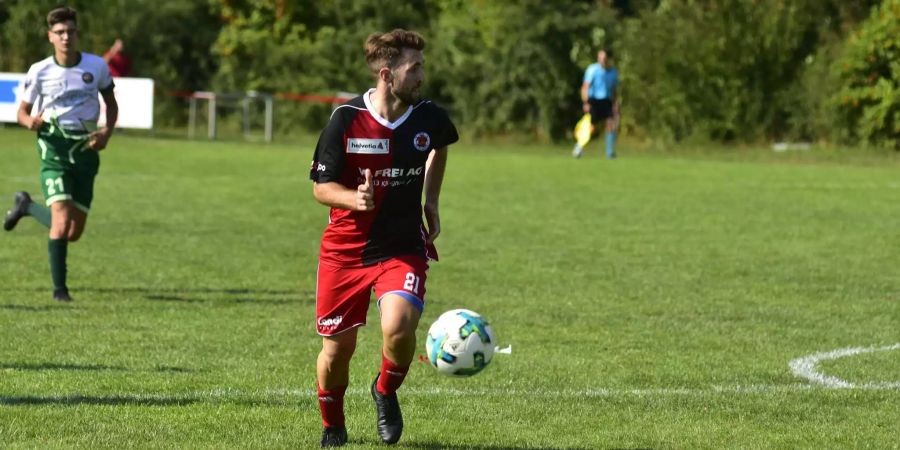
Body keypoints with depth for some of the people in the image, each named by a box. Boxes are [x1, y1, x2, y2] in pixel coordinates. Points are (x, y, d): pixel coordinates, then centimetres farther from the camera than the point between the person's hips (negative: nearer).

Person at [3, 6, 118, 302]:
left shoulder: (96, 66, -1)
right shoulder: (39, 71, -5)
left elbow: (111, 103, 14)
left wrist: (107, 133, -4)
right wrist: (30, 121, -21)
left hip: (86, 148, 3)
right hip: (54, 147, -3)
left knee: (74, 233, 7)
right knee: (62, 220, -20)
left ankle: (27, 206, 35)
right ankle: (59, 288, -8)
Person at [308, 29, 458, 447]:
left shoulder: (429, 118, -6)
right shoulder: (346, 119, -14)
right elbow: (321, 187, -8)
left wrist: (431, 200, 15)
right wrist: (354, 199, -28)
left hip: (403, 247, 1)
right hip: (345, 249, -1)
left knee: (399, 327, -24)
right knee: (337, 346, 4)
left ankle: (386, 392, 8)